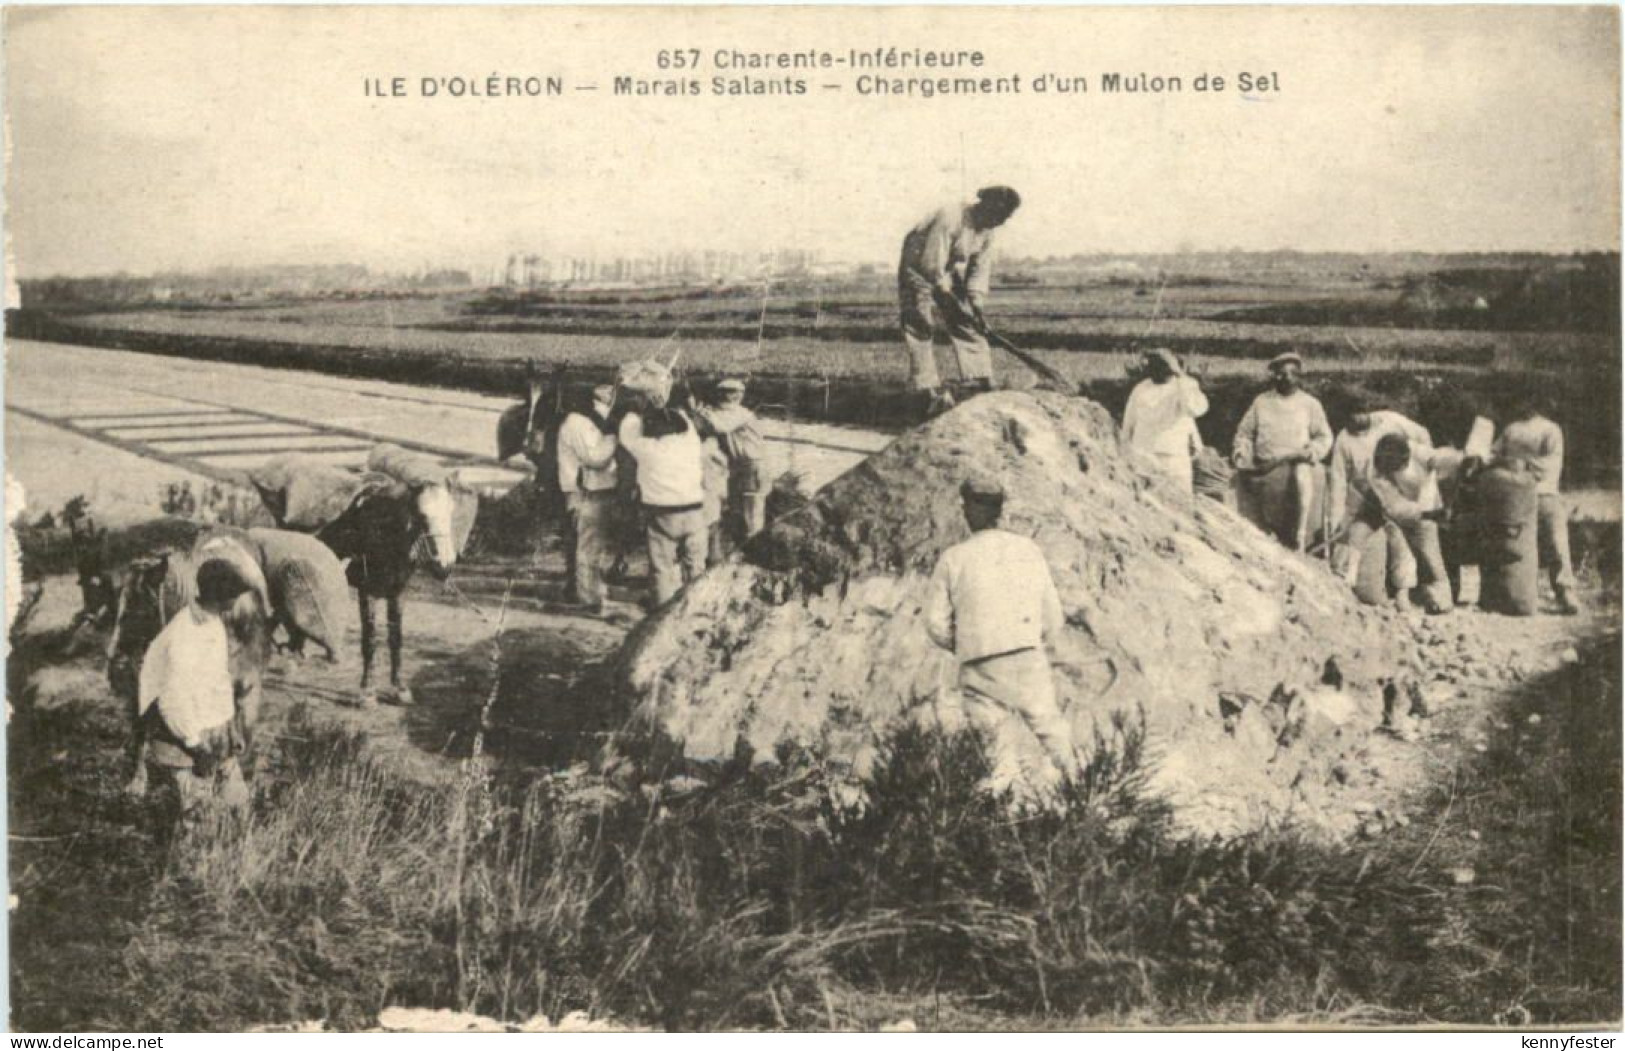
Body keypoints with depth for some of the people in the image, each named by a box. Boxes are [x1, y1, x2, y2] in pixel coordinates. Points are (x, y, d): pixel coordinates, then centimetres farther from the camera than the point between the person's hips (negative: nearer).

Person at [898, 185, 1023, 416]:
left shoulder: (986, 231, -7)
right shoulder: (949, 218, -32)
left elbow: (980, 268, -4)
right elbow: (932, 264, -32)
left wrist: (976, 303, -15)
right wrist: (947, 296, -29)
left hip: (950, 273, 7)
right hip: (919, 269, -7)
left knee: (968, 324, 2)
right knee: (919, 327, -13)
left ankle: (983, 384, 3)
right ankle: (931, 392, -12)